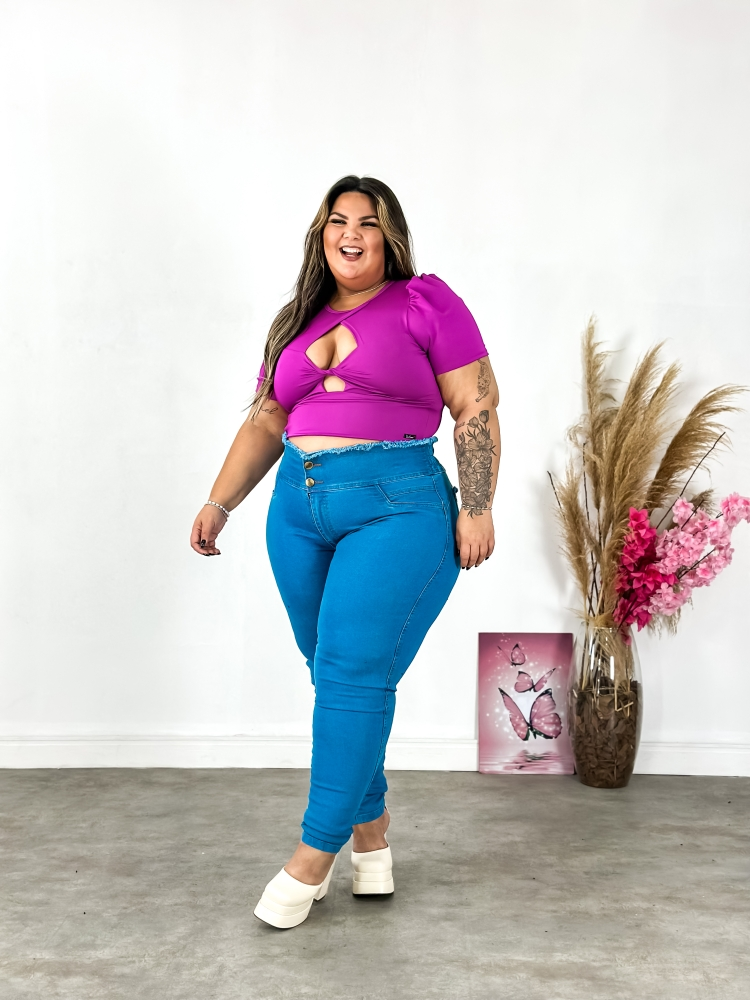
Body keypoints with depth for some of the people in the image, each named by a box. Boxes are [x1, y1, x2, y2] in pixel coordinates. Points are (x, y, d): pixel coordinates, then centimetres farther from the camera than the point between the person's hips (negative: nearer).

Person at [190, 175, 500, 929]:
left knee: (353, 675, -9)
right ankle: (370, 835, 23)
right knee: (336, 677, 8)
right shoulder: (297, 323, 18)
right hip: (300, 509, 6)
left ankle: (315, 853, 3)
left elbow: (476, 406, -2)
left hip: (399, 508, -5)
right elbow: (264, 424, 19)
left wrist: (478, 508, -9)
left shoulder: (426, 302, 2)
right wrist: (218, 504, 9)